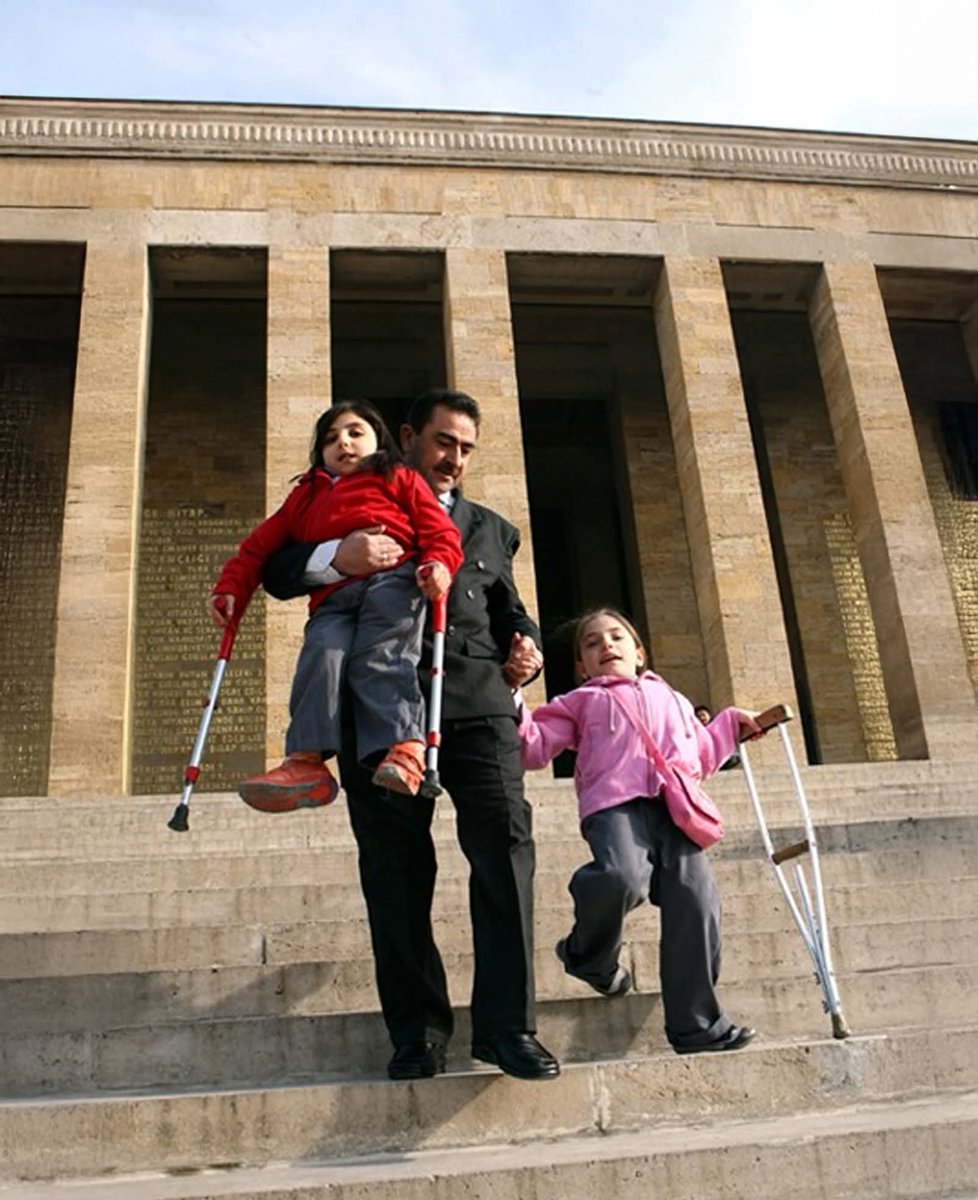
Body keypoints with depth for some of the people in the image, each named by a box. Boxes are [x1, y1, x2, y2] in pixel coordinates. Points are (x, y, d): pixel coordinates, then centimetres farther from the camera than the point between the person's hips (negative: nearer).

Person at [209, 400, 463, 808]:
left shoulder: (398, 478, 25)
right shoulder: (305, 496, 36)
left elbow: (438, 529, 11)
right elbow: (260, 545, 30)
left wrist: (439, 563, -10)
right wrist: (230, 588, 16)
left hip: (393, 579, -3)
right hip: (333, 599, 3)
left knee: (378, 658, -26)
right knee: (321, 655, -24)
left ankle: (406, 747, -39)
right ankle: (306, 761, -34)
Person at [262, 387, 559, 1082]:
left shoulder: (491, 531, 28)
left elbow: (510, 610, 30)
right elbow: (278, 574, 9)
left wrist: (527, 649, 5)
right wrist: (337, 554, -13)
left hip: (476, 698, 2)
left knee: (505, 843, -13)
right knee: (395, 866, -1)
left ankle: (507, 1024, -5)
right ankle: (417, 1030, 10)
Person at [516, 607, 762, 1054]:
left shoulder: (672, 699, 40)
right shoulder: (582, 701, 27)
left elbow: (702, 755, 46)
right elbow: (535, 747, 15)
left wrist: (731, 722, 39)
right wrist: (513, 711, 0)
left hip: (675, 808, 4)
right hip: (616, 803, -4)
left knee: (696, 904, -12)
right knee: (623, 878, -32)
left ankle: (696, 1023, 1)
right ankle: (590, 955, 1)